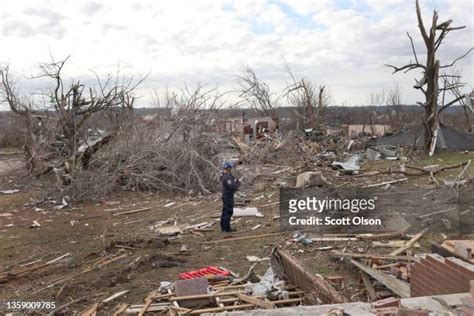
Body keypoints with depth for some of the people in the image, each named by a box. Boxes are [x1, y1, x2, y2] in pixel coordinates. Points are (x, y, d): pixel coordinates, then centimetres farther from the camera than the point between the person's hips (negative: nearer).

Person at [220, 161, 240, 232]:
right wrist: (238, 184, -7)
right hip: (228, 196, -11)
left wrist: (236, 181, -5)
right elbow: (233, 186, -26)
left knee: (225, 212, 16)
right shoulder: (227, 177, -23)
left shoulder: (224, 175, 11)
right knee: (229, 212, -5)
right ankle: (227, 228, -1)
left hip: (225, 196, 11)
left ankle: (223, 227, 24)